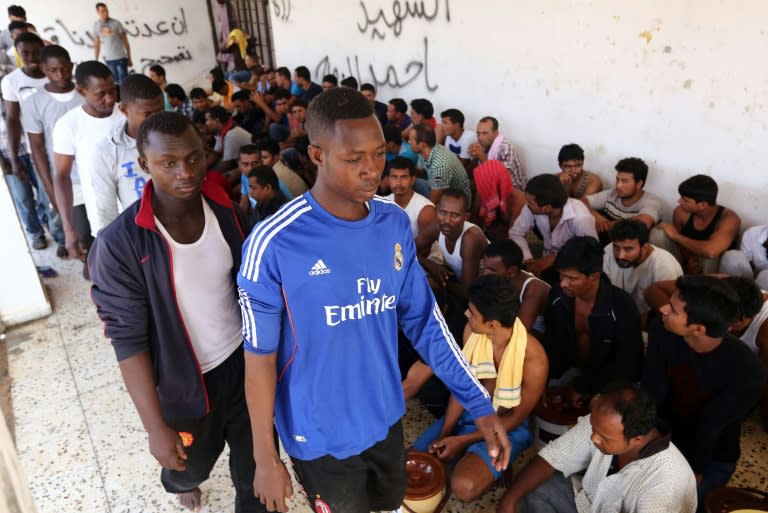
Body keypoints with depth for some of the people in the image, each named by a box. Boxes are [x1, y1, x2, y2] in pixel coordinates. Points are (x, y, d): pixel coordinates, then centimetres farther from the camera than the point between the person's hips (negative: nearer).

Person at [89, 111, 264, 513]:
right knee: (192, 465, 25)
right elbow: (128, 339, -17)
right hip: (183, 381, -2)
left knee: (256, 465, 17)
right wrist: (155, 426, -15)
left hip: (244, 361, 2)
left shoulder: (227, 212, -9)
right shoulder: (119, 244, -22)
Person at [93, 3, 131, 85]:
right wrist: (96, 60, 10)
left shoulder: (116, 23, -2)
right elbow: (96, 44, 12)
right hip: (108, 59, 3)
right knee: (116, 82, 6)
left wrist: (129, 58, 0)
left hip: (120, 57, -3)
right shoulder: (96, 25, 6)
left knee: (123, 82, -8)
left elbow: (125, 42, 2)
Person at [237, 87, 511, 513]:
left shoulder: (395, 224, -9)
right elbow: (260, 355, -14)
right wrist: (264, 456, -8)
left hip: (385, 418, 5)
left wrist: (479, 404, -5)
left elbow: (423, 320, -3)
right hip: (319, 435, -4)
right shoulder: (274, 243, -24)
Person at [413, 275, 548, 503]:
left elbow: (516, 418, -17)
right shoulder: (472, 330, -15)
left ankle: (494, 470, 3)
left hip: (506, 427, -5)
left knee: (463, 486, -27)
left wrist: (463, 440, -16)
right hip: (469, 413, 5)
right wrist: (444, 434, -10)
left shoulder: (533, 358, -30)